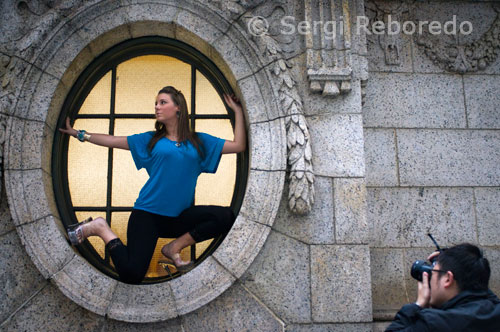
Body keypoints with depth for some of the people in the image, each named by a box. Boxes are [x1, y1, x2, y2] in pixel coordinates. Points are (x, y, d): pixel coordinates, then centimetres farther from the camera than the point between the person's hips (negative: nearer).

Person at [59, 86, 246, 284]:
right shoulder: (150, 140, 9)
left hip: (179, 217, 2)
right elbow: (113, 141, 11)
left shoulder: (199, 141, 10)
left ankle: (174, 247, -7)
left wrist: (237, 111, 7)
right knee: (131, 274, -18)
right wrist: (78, 134, 9)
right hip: (148, 213, -2)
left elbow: (238, 146, 9)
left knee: (225, 216, -23)